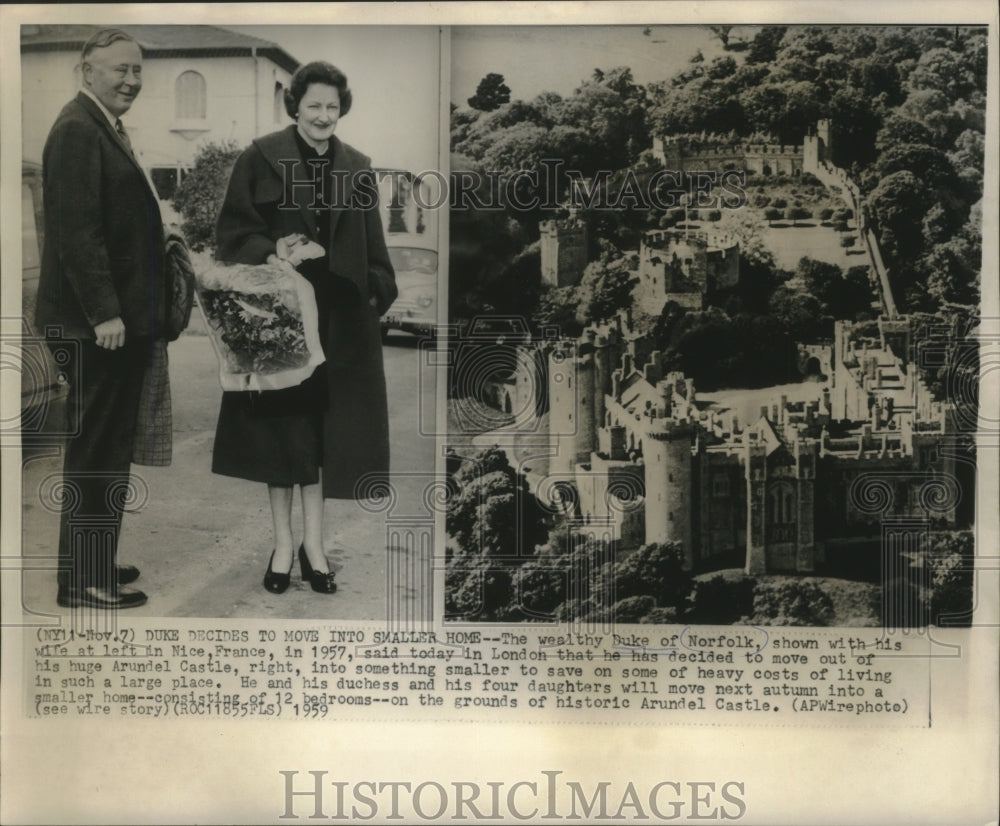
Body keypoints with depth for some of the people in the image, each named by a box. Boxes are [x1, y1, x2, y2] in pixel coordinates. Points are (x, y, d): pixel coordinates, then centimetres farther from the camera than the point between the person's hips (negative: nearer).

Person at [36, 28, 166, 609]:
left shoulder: (109, 129, 17)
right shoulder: (77, 130, -14)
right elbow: (77, 230, -21)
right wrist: (104, 313, -23)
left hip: (120, 319, 10)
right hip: (98, 323, -10)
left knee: (108, 447, 17)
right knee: (97, 449, -3)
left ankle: (95, 562, 29)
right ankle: (83, 581, 7)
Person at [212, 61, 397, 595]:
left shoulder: (357, 168, 8)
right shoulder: (260, 159, -2)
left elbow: (372, 247, 11)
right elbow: (231, 230, -4)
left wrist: (377, 293, 3)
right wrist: (270, 252, -20)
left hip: (338, 316, 3)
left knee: (323, 424, 6)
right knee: (278, 423, 4)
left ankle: (313, 542, 18)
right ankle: (283, 543, 17)